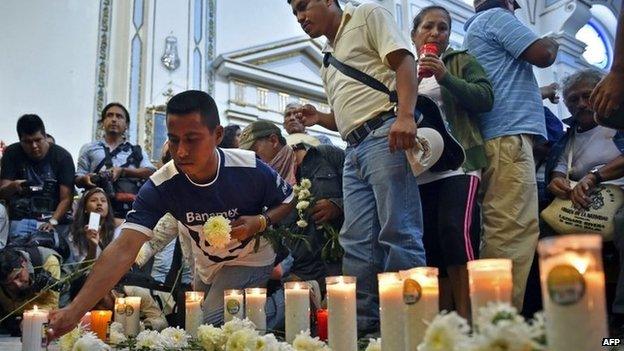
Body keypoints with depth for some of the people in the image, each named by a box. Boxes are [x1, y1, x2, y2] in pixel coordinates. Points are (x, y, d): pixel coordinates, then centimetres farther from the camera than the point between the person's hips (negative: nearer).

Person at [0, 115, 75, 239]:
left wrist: (52, 222, -23)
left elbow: (66, 199, -8)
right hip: (21, 219, 1)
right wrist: (13, 187, -26)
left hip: (55, 220, -1)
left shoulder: (62, 156, -4)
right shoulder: (12, 153, 2)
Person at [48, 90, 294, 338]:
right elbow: (123, 249, -35)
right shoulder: (160, 186, -28)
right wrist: (74, 312, -46)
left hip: (251, 260, -3)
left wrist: (260, 222, -31)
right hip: (208, 267, 4)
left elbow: (289, 203, -9)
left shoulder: (250, 168, -29)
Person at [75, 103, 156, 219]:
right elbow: (78, 179, 16)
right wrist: (85, 179, -8)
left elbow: (151, 172, 4)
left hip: (130, 209, 0)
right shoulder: (89, 148, 22)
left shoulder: (137, 151, 21)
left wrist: (123, 171, -8)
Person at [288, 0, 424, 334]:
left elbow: (404, 61, -7)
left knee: (398, 232, -11)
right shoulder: (327, 58, 28)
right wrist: (318, 118, 11)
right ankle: (363, 322, 8)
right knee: (357, 242, 4)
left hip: (384, 135, -8)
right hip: (354, 150, 8)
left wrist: (405, 115, -22)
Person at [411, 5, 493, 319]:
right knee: (430, 241, 0)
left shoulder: (461, 61, 12)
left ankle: (465, 316, -16)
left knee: (454, 230, -22)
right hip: (421, 170, 4)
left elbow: (485, 98, -3)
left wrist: (445, 77, -12)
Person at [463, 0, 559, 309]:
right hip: (509, 136, -10)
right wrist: (553, 42, 16)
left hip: (493, 138, 10)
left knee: (501, 232, 5)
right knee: (515, 231, -16)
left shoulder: (473, 31, 31)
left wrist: (542, 93, 36)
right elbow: (543, 55, -5)